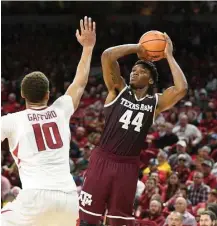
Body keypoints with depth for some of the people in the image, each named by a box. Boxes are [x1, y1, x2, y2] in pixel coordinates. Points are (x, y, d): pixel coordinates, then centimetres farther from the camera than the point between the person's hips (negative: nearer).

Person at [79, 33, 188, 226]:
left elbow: (181, 89, -11)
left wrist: (169, 56, -4)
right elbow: (107, 56, -8)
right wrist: (138, 48, -1)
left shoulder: (156, 102, 7)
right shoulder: (119, 90, 4)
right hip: (103, 160, -1)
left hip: (128, 166, 2)